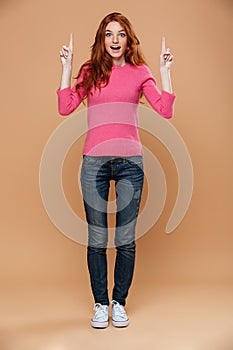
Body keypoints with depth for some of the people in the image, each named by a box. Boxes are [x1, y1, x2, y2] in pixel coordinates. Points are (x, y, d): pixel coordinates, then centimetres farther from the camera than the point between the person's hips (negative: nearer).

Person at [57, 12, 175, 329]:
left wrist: (165, 71, -5)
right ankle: (100, 304, 21)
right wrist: (66, 66, -2)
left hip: (130, 162, 0)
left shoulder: (140, 72, 8)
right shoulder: (89, 71, 10)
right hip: (94, 162, 0)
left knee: (126, 239, 5)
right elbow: (65, 107, -3)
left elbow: (165, 110, -3)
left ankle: (119, 303, 23)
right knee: (97, 239, 5)